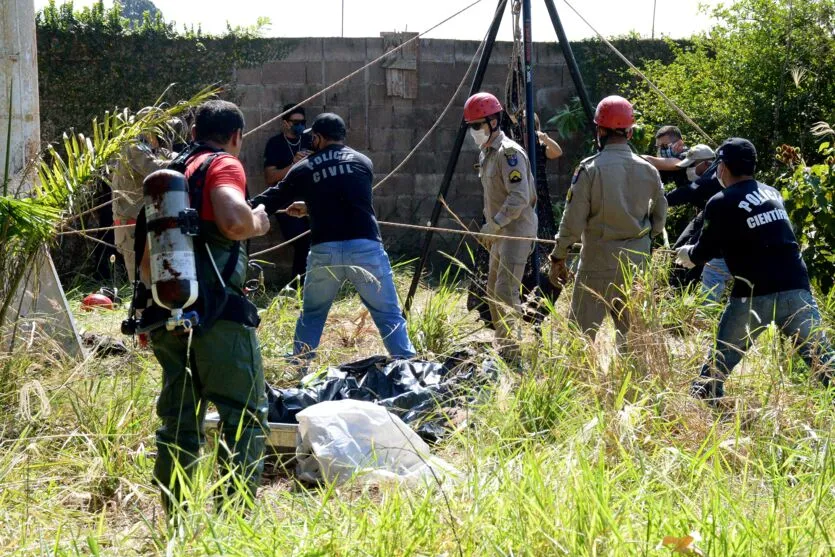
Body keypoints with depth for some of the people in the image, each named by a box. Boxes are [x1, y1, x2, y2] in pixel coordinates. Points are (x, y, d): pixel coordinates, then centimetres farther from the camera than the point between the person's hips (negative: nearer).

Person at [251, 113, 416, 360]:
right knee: (389, 315, 3)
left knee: (311, 314, 20)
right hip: (366, 248, 0)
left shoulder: (304, 169, 11)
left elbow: (272, 200, 19)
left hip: (325, 251, 0)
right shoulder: (363, 162, 16)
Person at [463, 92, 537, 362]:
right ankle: (502, 348, 22)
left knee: (506, 291, -18)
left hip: (517, 231, -11)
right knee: (493, 292, 14)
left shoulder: (509, 152, -16)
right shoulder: (486, 153, 15)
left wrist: (493, 225, -22)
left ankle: (511, 352, -20)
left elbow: (520, 198, -23)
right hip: (500, 234, 11)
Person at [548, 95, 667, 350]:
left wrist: (558, 257, -1)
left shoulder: (590, 169, -12)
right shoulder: (648, 171, 2)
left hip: (599, 262, -4)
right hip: (637, 262, 5)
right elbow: (659, 219, 10)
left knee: (582, 331, 0)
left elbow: (573, 221, -10)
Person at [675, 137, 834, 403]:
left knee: (720, 361, 13)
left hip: (754, 295, -4)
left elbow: (705, 251, 4)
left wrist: (687, 253, 29)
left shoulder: (721, 203, -1)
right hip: (797, 288, 4)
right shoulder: (772, 194, 17)